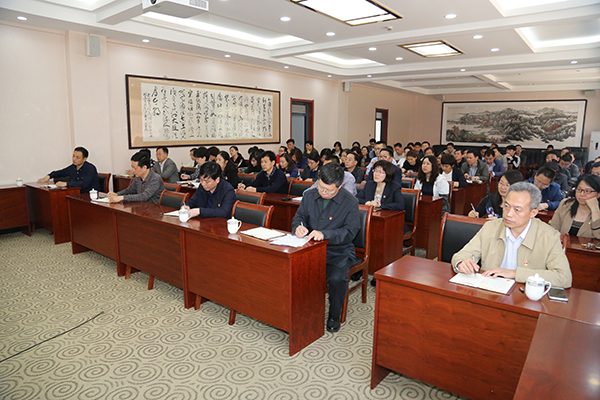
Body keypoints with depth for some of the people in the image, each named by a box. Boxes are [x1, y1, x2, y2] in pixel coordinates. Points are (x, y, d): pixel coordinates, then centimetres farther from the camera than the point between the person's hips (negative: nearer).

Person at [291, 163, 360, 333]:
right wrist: (298, 226, -14)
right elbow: (299, 216, 12)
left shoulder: (350, 203, -8)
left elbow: (349, 232, -15)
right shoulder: (309, 196, 5)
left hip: (339, 251, -3)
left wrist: (325, 234, -30)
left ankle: (334, 316, 0)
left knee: (336, 278, -31)